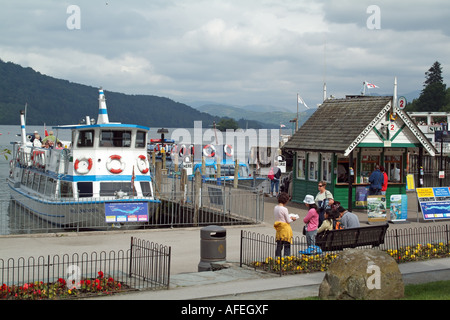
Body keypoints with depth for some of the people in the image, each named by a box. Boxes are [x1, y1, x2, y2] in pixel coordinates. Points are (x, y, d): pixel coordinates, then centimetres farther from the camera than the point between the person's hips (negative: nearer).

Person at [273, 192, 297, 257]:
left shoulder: (275, 208, 3)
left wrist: (289, 217, 16)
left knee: (279, 246, 14)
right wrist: (292, 219, 8)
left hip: (279, 229, 7)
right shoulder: (284, 209, -18)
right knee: (287, 246, -1)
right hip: (285, 229, -7)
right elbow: (288, 221, -12)